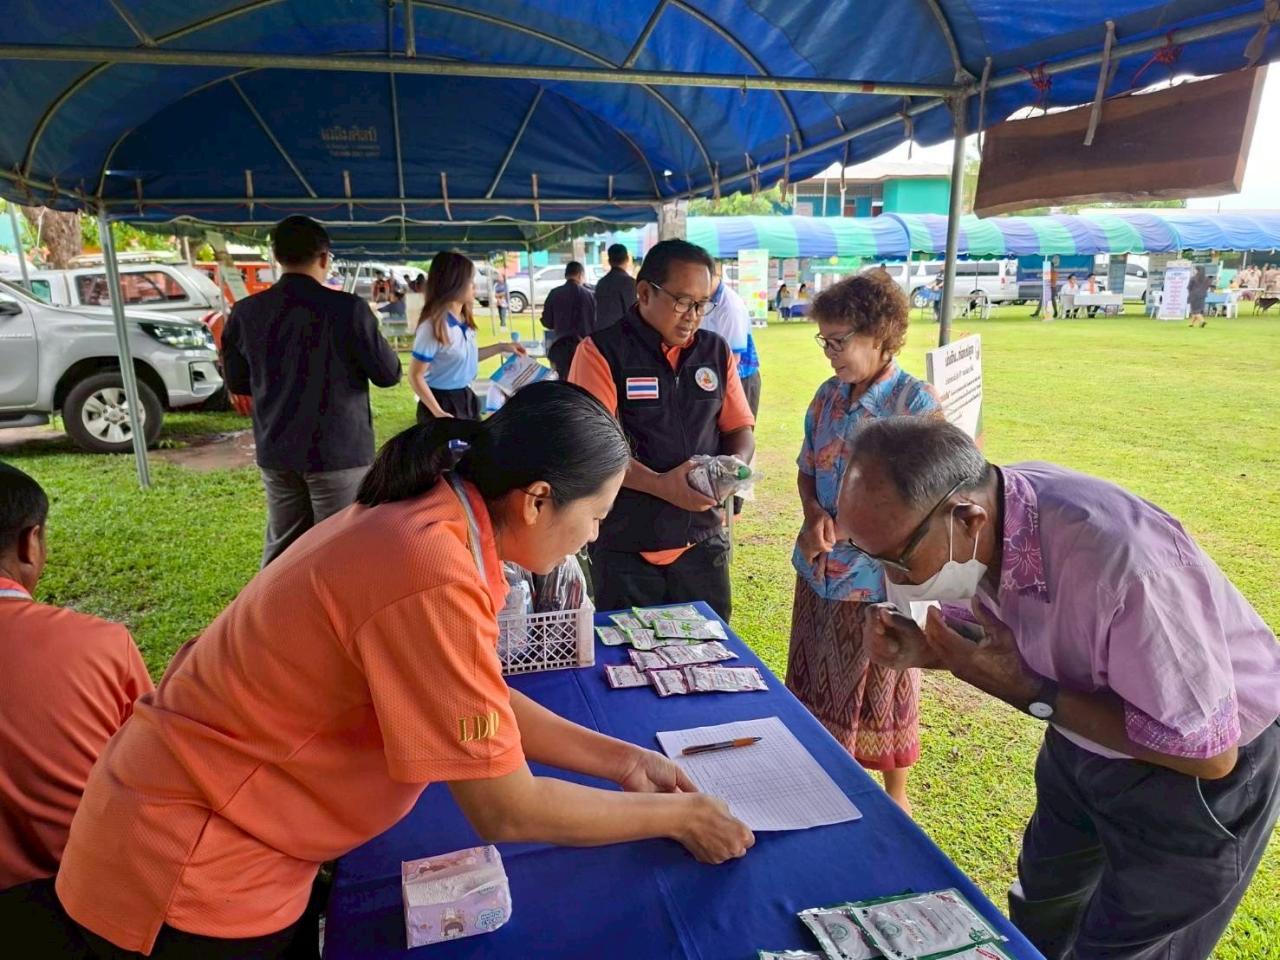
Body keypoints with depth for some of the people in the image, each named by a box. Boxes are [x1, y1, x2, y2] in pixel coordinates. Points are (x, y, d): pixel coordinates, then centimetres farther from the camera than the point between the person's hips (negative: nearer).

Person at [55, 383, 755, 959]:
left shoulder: (434, 518, -5)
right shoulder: (433, 576, -33)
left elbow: (484, 704, 4)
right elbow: (506, 810, -25)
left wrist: (618, 759, 0)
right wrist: (673, 816, -12)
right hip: (190, 876, -7)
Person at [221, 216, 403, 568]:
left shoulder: (245, 312, 1)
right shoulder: (347, 308, -14)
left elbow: (236, 382, 12)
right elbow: (389, 374, -7)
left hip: (276, 452, 5)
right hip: (338, 451, -5)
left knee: (281, 549, 17)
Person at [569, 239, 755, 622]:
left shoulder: (716, 352, 7)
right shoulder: (602, 351, -8)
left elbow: (740, 429, 12)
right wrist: (660, 485, -26)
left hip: (703, 540, 4)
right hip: (625, 547, -4)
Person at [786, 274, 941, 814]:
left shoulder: (917, 405, -17)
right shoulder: (827, 397, 2)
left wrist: (838, 530, -16)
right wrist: (814, 517, -10)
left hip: (880, 576, -5)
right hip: (820, 571, 6)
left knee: (882, 690, 13)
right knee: (816, 683, 19)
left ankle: (895, 793, 38)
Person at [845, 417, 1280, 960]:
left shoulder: (1121, 562, -42)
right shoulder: (972, 530, -21)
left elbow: (1207, 752, -29)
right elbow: (983, 634, 0)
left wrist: (1029, 693, -32)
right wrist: (923, 651, -22)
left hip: (1193, 771, -6)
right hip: (1082, 743, 6)